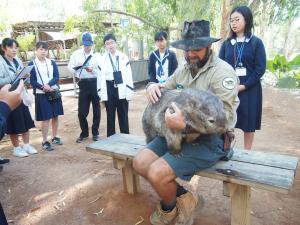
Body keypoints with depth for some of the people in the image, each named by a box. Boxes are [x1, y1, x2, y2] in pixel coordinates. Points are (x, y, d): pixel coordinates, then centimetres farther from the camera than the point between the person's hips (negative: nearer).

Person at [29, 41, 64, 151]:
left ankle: (54, 137, 24)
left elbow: (56, 77, -2)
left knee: (55, 116, 9)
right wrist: (43, 87, -21)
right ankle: (45, 141, 8)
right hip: (41, 94, -3)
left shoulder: (52, 63, 6)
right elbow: (32, 81, -7)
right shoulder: (32, 64, -3)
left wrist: (48, 84, -20)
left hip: (54, 92, 4)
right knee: (45, 118, -3)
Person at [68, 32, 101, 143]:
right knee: (82, 111, 1)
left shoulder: (97, 55, 4)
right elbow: (70, 67, 7)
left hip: (95, 83, 0)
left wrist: (92, 70, -20)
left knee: (96, 109, 7)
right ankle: (84, 133, 21)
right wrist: (77, 74, -10)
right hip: (84, 84, 1)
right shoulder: (76, 54, 6)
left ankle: (95, 132, 22)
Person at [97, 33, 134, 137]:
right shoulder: (102, 58, -1)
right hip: (109, 89, 0)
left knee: (123, 115, 10)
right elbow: (101, 77, -2)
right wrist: (102, 94, -7)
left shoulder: (123, 57, 1)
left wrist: (129, 91, -5)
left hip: (121, 89, 1)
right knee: (110, 115, 10)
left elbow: (128, 75, 0)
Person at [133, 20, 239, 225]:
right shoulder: (183, 70, 11)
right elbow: (164, 90, 22)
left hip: (210, 140, -8)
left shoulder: (222, 72, -14)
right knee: (140, 163, -4)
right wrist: (153, 86, -4)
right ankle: (183, 197, 13)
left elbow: (224, 118, -24)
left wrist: (184, 125, -39)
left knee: (157, 173, -21)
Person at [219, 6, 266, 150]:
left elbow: (260, 69, -5)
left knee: (249, 123, 7)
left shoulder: (256, 42, 1)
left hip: (249, 89, -2)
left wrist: (243, 86, -15)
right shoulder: (227, 44, 8)